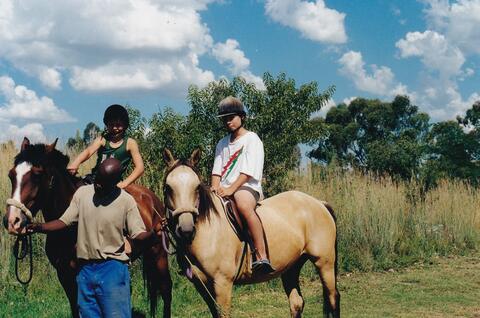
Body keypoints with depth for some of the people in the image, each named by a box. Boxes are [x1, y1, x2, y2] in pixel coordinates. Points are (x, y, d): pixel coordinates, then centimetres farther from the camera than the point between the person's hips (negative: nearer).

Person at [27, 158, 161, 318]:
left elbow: (139, 236, -8)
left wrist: (153, 234, -30)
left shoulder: (126, 201, -7)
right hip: (85, 269, 4)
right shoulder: (82, 193, 2)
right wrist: (39, 227, -12)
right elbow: (64, 222, 5)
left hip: (112, 269, -4)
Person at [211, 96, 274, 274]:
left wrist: (231, 189, -20)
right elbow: (217, 170, 15)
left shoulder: (251, 139, 2)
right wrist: (215, 187, -7)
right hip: (223, 191, 7)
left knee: (243, 205, -40)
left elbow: (248, 171, -9)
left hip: (247, 187, -7)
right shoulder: (222, 143, 22)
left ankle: (261, 257, -45)